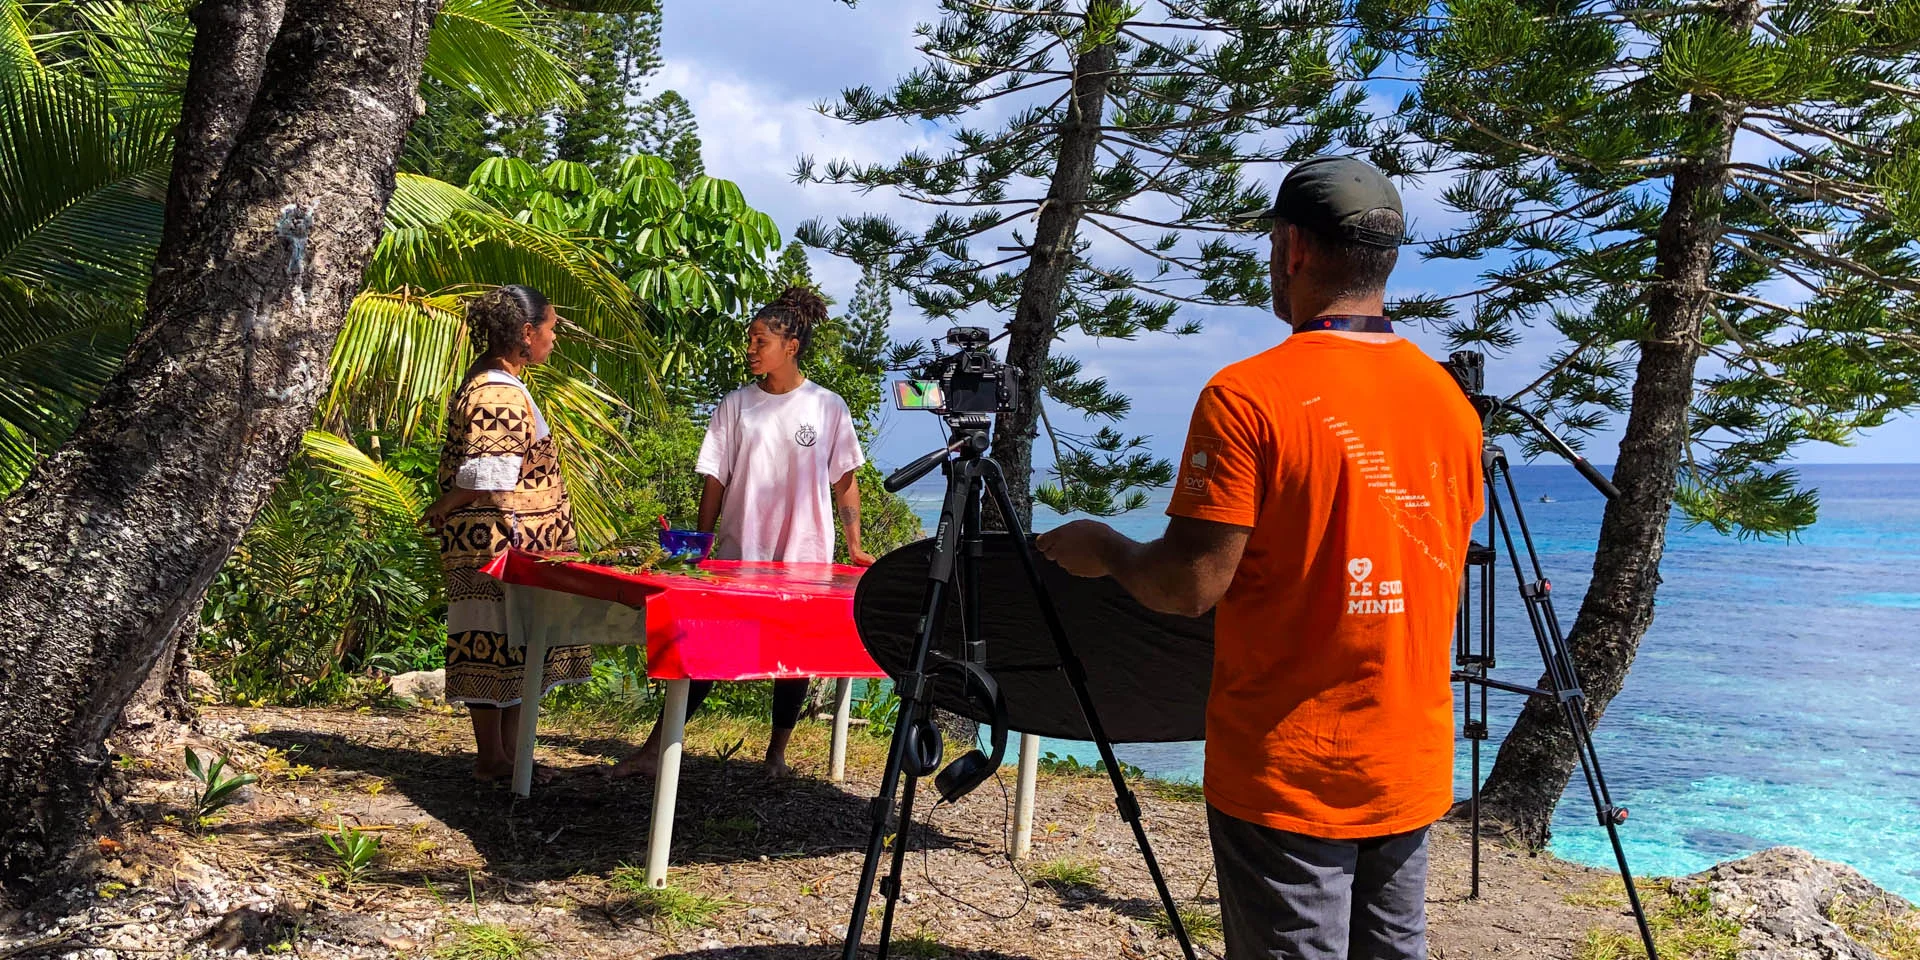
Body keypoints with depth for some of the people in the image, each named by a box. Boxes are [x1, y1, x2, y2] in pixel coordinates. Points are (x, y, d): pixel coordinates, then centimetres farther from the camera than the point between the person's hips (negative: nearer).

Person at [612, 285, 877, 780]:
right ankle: (655, 749, 3)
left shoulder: (828, 407, -1)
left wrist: (854, 545, -1)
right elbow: (715, 479, 5)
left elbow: (844, 479, 3)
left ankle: (777, 753, 23)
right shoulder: (735, 405, 3)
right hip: (737, 555, 1)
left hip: (804, 556, -1)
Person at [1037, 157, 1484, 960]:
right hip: (1413, 772, 6)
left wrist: (1100, 548, 1)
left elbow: (1191, 585, -18)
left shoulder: (1248, 396, -16)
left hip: (1286, 777, -6)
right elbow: (1441, 577, 14)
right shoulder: (1452, 399, 5)